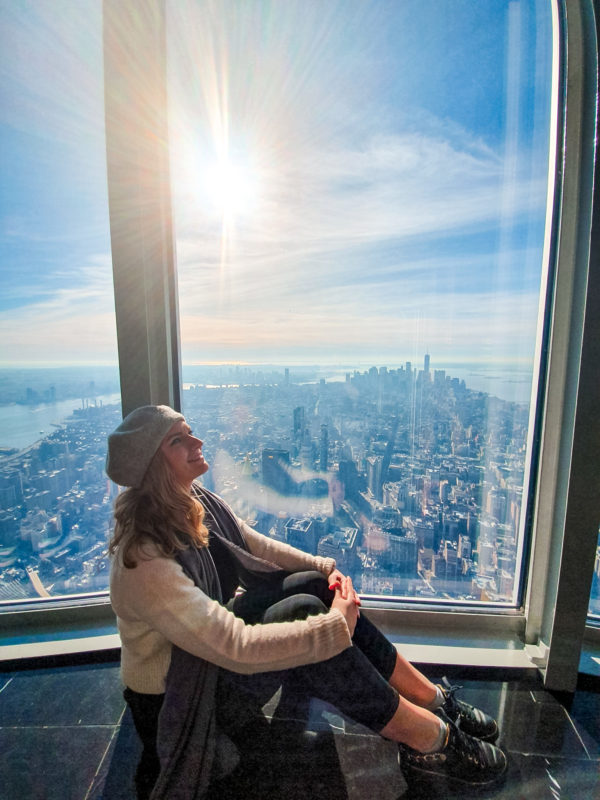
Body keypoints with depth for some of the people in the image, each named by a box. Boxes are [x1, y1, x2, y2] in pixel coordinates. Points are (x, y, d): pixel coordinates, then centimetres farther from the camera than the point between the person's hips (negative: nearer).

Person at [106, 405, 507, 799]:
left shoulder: (196, 502, -8)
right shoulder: (145, 561, -32)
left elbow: (258, 546, 2)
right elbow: (235, 648, -35)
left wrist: (324, 569, -11)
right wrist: (334, 626, -30)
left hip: (215, 639, 7)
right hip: (177, 697, -7)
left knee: (317, 587, -13)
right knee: (300, 614, -29)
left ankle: (433, 699, -3)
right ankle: (433, 741, -12)